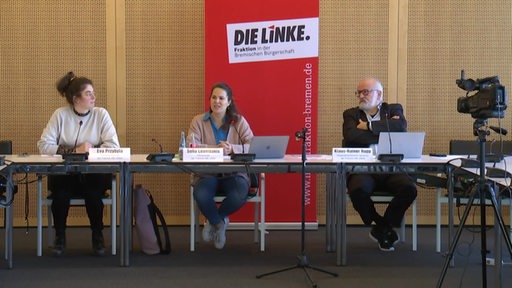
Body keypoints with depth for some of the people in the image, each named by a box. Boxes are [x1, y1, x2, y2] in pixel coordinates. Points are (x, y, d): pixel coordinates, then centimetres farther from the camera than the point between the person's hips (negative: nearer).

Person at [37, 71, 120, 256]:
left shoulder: (101, 114, 1)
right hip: (64, 173, 0)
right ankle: (60, 236, -1)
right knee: (60, 192, -30)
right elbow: (44, 145, -10)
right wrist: (76, 150, -18)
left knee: (93, 192, -31)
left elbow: (114, 146, -7)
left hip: (94, 173, 0)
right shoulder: (60, 114, 0)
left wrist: (91, 150, -22)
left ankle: (97, 235, -3)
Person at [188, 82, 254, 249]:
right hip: (207, 173, 0)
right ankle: (219, 223, 1)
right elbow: (190, 146, -9)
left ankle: (213, 220, 3)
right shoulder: (198, 121, 8)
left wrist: (232, 149, -24)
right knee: (201, 195, -34)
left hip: (234, 173, 1)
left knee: (239, 196, -32)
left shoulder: (239, 121, 8)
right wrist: (215, 148, -25)